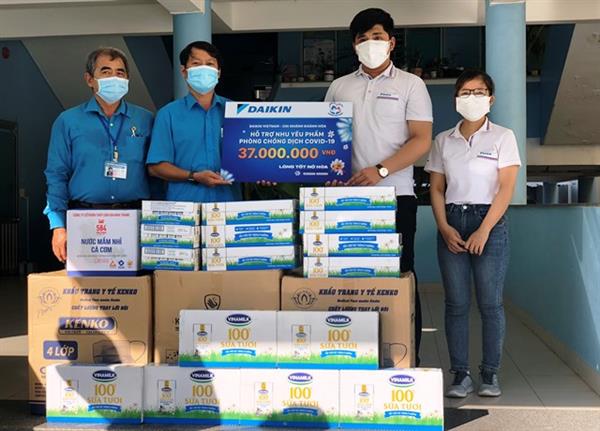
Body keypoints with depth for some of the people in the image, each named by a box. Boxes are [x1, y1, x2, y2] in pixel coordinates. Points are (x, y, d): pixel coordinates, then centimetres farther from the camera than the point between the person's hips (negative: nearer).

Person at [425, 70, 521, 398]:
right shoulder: (443, 140, 11)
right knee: (456, 303, 2)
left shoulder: (502, 137, 3)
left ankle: (490, 374, 10)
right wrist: (444, 228, -5)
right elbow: (436, 189, 9)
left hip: (490, 222, -2)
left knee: (490, 303, -1)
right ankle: (460, 375, 9)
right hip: (451, 224, 3)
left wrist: (484, 230, -13)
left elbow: (506, 188, -4)